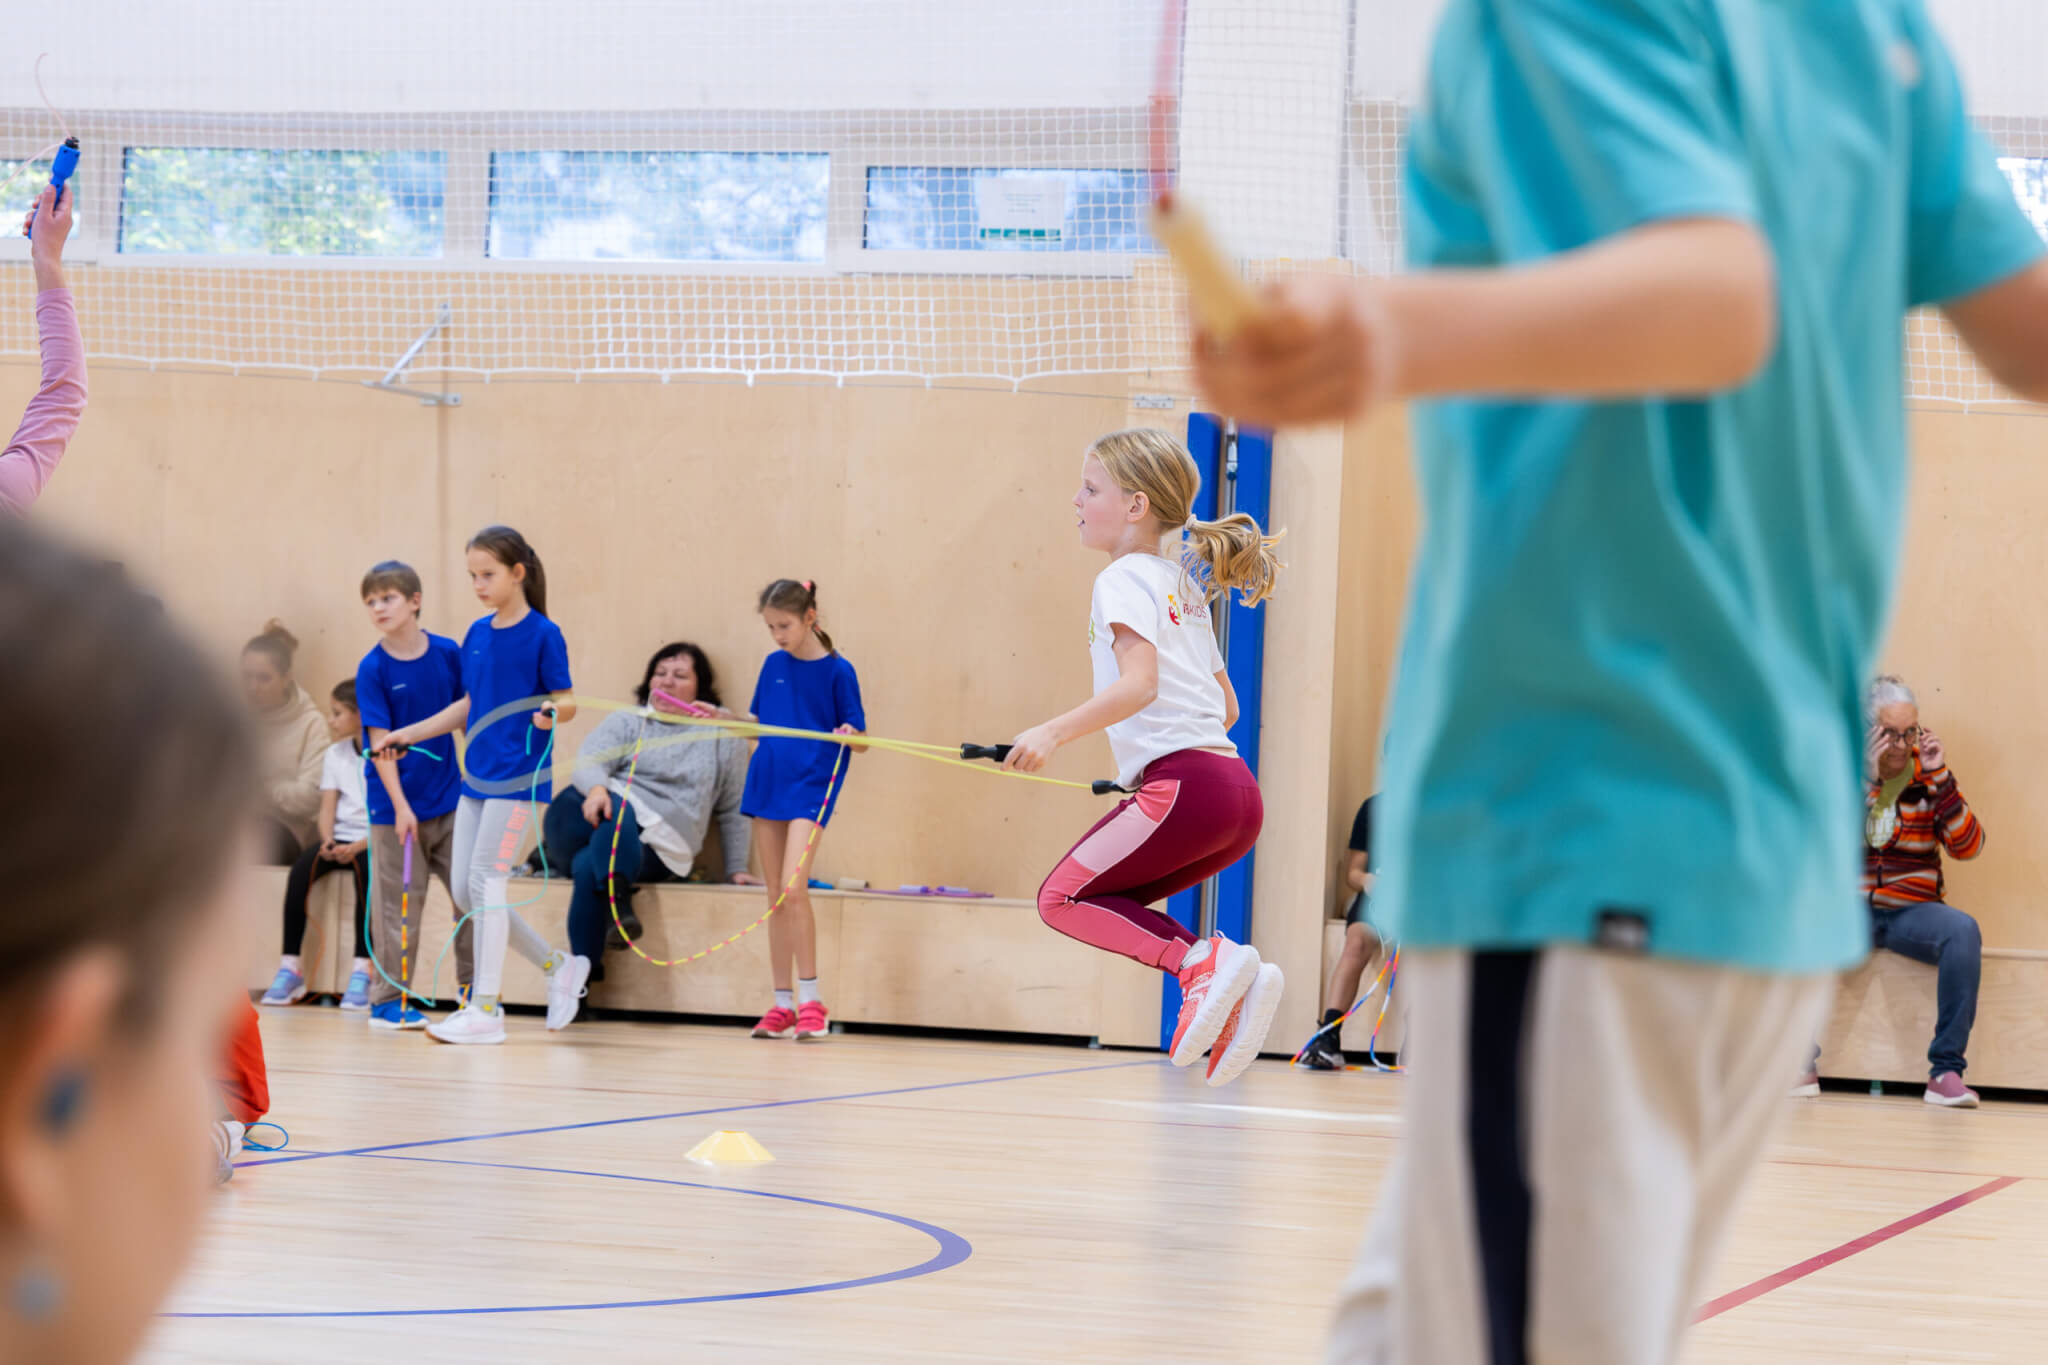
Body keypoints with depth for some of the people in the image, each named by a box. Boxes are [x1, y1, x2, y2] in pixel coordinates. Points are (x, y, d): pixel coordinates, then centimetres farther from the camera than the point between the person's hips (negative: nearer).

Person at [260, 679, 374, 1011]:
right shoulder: (335, 755, 14)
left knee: (364, 865, -37)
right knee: (302, 868, -26)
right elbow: (327, 808, 7)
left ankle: (362, 971, -38)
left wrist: (357, 846, -24)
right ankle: (290, 966, -29)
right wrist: (328, 840, -14)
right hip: (340, 838, 5)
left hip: (373, 841, -5)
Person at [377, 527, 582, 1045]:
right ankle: (559, 966, 20)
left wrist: (551, 712, -31)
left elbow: (567, 702, -9)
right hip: (477, 774, 8)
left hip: (519, 774, -8)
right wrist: (411, 733, 19)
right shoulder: (477, 633, 11)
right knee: (465, 890, 6)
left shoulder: (542, 634, -9)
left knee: (487, 880, -11)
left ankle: (485, 1009, -5)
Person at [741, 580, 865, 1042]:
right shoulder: (774, 664, 9)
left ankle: (810, 998, -10)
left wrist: (851, 736, -25)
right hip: (768, 780, 6)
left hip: (811, 786, -6)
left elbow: (859, 741, -4)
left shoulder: (837, 670, -5)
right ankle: (782, 1004, 13)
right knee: (775, 894, 7)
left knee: (793, 887, -18)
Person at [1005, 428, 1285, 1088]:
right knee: (1106, 904, 14)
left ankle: (1203, 961, -20)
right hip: (1237, 792, 9)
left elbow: (1140, 684, -18)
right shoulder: (1183, 587, 24)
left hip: (1186, 783, -9)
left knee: (1064, 897, -2)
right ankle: (1234, 982, -3)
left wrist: (1054, 732, -21)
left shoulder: (1125, 578, -3)